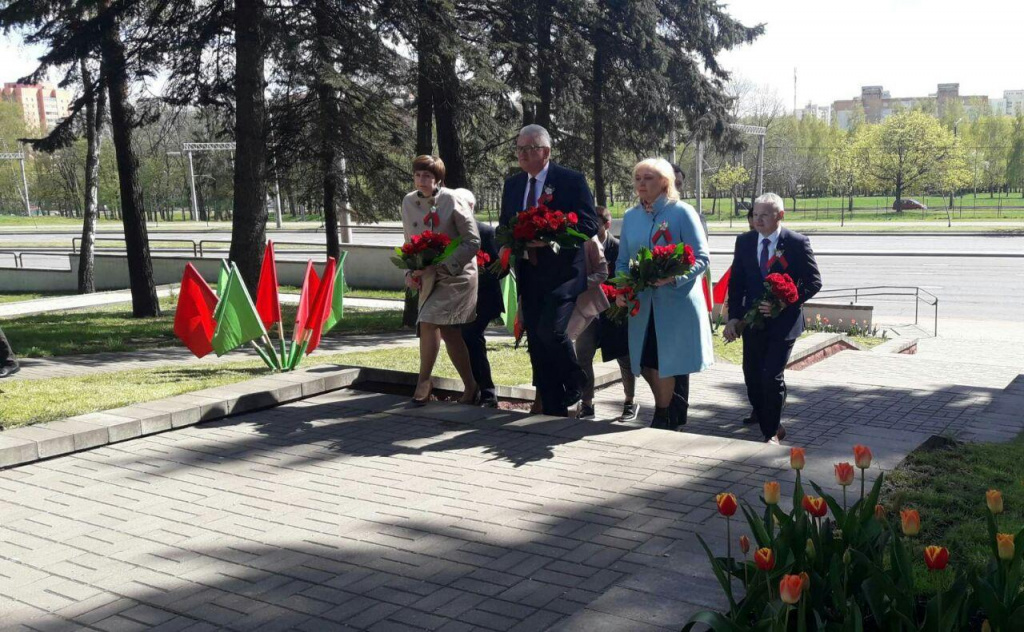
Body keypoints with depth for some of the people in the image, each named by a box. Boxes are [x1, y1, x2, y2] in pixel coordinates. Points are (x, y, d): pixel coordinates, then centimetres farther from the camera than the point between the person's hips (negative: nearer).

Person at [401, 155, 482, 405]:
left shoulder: (453, 200, -13)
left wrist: (442, 263, -19)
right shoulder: (408, 202, 2)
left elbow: (473, 242, -12)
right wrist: (410, 272, 0)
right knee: (449, 333, 7)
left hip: (456, 275, -6)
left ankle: (423, 380, -1)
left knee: (428, 321, -18)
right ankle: (470, 387, 19)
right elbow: (410, 243, 13)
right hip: (429, 278, 6)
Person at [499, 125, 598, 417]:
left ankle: (575, 387, 5)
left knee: (551, 330, -22)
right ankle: (552, 411, 16)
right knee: (536, 343, 6)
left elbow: (589, 225, -9)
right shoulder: (512, 185, 12)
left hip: (562, 272, -6)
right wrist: (504, 248, -3)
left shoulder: (572, 181, -4)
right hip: (529, 275, 6)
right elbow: (504, 227, 19)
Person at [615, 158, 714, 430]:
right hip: (642, 303, 5)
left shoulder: (681, 212, -6)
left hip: (676, 302, -5)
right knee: (646, 365, 7)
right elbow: (622, 261, 15)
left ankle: (667, 419, 22)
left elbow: (701, 259, -9)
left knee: (670, 364, 1)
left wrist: (674, 277, -25)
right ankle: (665, 412, 31)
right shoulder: (630, 217, 10)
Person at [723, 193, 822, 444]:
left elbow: (813, 282, -6)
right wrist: (733, 316, -3)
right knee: (752, 374, 14)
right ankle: (761, 412, 43)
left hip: (783, 321, -4)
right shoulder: (744, 241, 2)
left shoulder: (797, 243, -9)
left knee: (772, 376, -10)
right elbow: (736, 282, 7)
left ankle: (772, 430, 7)